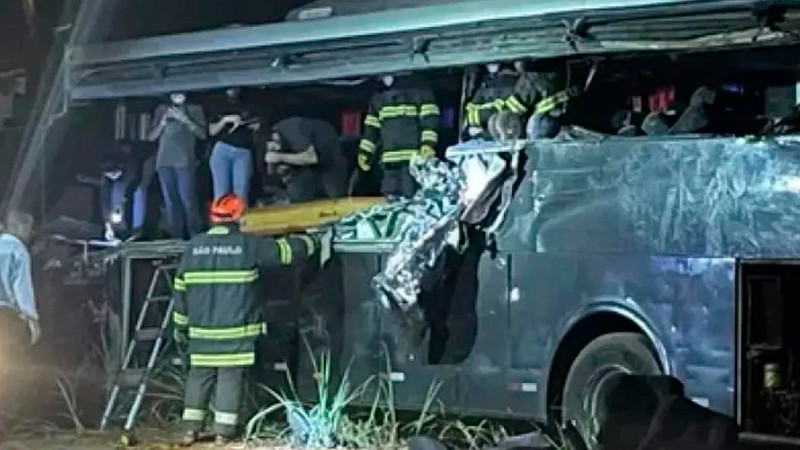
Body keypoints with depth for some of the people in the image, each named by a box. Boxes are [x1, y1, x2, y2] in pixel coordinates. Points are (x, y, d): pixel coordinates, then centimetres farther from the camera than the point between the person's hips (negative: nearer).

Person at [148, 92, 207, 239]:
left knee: (188, 201, -12)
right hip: (164, 162, 3)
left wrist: (184, 119, -8)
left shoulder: (194, 110, 12)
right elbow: (151, 136, 15)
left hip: (184, 162, -3)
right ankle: (176, 239, 0)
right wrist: (163, 122, -2)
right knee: (170, 202, -1)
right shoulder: (161, 110, 19)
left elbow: (202, 134, 1)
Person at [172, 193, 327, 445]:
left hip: (201, 331, 3)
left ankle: (190, 428, 9)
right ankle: (223, 431, 3)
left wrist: (180, 325, 17)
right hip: (236, 332, -3)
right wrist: (312, 244, 22)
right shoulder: (248, 245, -5)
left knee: (198, 376, 10)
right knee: (230, 378, 2)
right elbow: (285, 251, 4)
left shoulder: (194, 246, 5)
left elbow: (181, 289, 9)